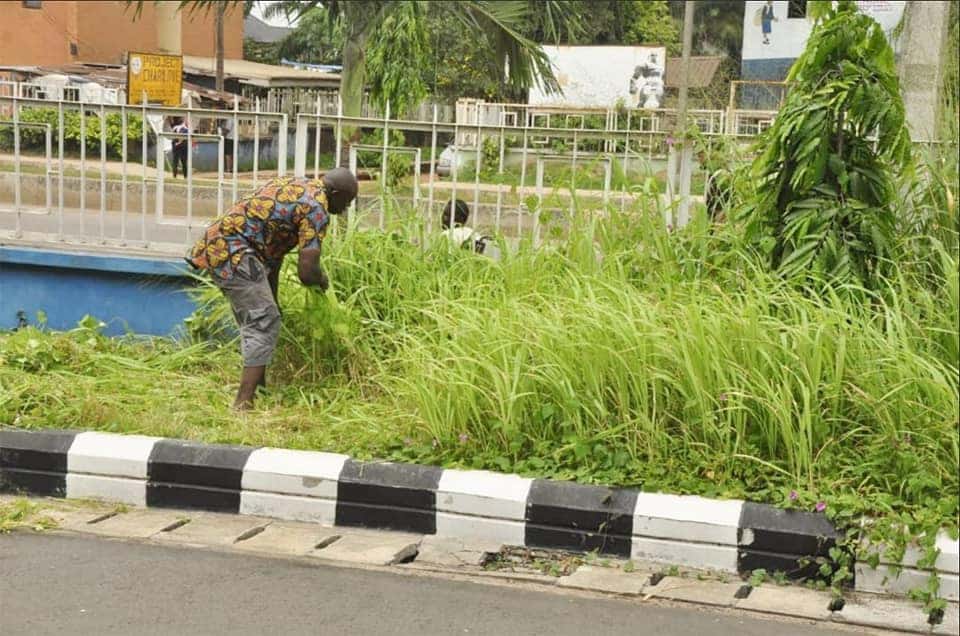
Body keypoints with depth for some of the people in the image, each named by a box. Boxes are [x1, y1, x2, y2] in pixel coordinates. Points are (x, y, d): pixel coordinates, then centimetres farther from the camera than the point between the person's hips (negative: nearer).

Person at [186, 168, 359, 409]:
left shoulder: (294, 184, 19)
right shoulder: (316, 209, -11)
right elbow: (307, 272, -17)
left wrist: (272, 299, 23)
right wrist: (322, 281, 7)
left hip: (215, 245, 10)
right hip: (233, 254, -10)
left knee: (255, 322, 19)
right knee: (264, 324, -8)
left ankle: (260, 388, 28)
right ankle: (243, 405, -13)